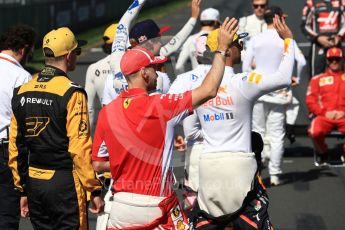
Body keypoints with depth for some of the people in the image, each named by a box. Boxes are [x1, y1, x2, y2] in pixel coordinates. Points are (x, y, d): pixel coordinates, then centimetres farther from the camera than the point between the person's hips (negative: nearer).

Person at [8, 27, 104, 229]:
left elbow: (15, 145, 11)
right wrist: (95, 190, -10)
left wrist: (23, 190, 19)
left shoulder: (22, 91, 7)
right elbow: (80, 147, -16)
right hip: (65, 183, -6)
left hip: (33, 183, 6)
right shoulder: (71, 93, -12)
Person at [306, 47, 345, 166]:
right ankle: (322, 154, 0)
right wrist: (324, 112, -7)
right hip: (324, 116, 0)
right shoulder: (317, 79, 17)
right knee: (315, 132, -35)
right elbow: (310, 101, 7)